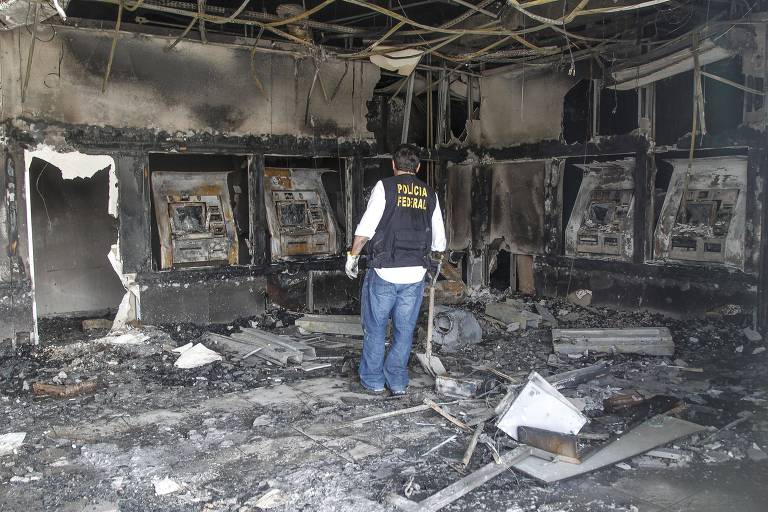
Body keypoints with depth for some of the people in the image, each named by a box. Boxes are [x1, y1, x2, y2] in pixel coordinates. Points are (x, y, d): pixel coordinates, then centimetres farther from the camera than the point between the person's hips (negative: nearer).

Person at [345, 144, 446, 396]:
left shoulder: (385, 186, -3)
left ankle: (373, 381, 18)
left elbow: (365, 228, -11)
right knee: (404, 330, 12)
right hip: (415, 274, 3)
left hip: (384, 272, -3)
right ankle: (397, 382, 19)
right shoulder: (430, 194, 8)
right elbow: (439, 242, 11)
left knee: (375, 328, 10)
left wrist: (353, 255, 2)